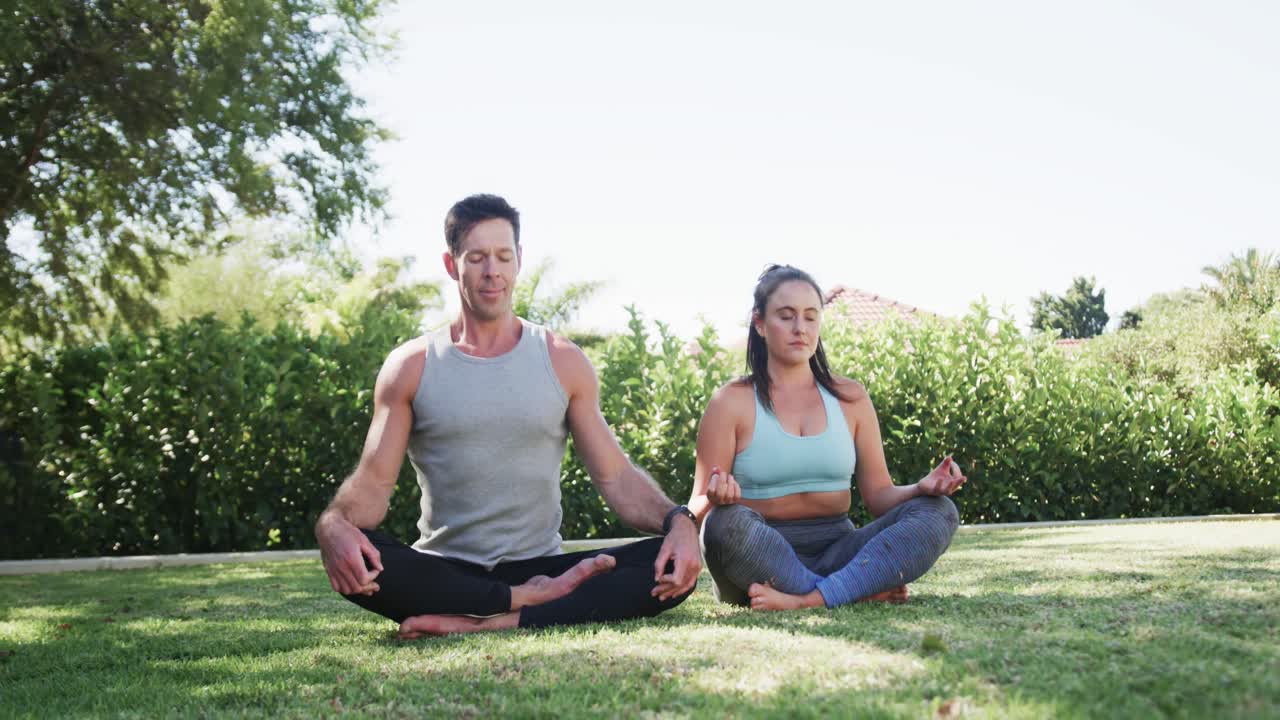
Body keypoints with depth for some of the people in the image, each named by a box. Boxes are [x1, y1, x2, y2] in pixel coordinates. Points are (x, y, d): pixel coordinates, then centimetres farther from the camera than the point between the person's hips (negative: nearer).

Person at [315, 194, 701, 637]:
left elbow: (615, 475, 6)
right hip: (444, 574, -1)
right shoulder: (411, 367, 5)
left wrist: (677, 520, -15)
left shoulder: (563, 362, 8)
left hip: (540, 566, 1)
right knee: (352, 559, -33)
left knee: (672, 569, -25)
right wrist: (333, 524, -26)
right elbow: (373, 481, -2)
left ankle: (484, 624, -30)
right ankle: (533, 601, -22)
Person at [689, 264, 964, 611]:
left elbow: (879, 495, 10)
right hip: (761, 559, -3)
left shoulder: (850, 398, 12)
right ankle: (862, 591, -28)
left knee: (938, 511, -19)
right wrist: (716, 500, -27)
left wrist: (922, 487, -12)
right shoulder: (732, 402, 1)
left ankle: (809, 600, -35)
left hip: (837, 552, 4)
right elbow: (697, 513, -2)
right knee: (725, 522, -36)